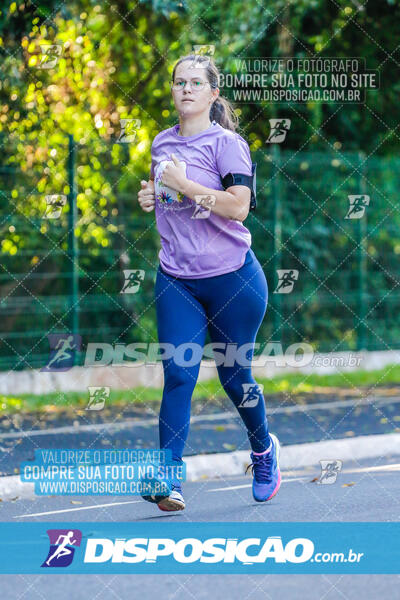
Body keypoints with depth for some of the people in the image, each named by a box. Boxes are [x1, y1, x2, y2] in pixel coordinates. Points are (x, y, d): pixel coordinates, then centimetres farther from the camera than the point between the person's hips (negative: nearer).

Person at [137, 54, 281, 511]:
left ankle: (263, 449, 36)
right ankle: (170, 479, -14)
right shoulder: (162, 142, 10)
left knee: (234, 375, 8)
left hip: (232, 278, -4)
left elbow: (238, 206, -20)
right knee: (177, 375, -8)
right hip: (176, 280, 4)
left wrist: (183, 184, -20)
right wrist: (149, 196, 6)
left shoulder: (226, 143, -9)